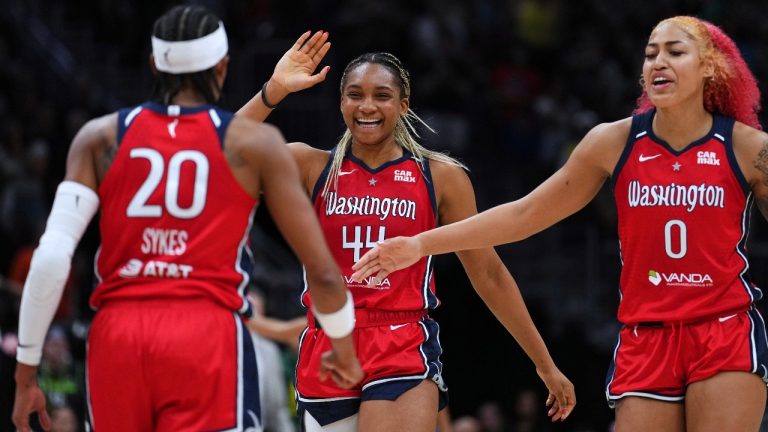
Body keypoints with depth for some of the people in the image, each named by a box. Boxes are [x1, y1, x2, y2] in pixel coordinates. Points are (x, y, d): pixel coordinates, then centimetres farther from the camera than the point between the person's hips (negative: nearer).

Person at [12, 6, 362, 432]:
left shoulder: (101, 137, 10)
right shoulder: (255, 144, 6)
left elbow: (50, 260, 0)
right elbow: (321, 271, 7)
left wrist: (26, 370, 7)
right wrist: (344, 347, 26)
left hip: (117, 337, 3)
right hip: (209, 340, -3)